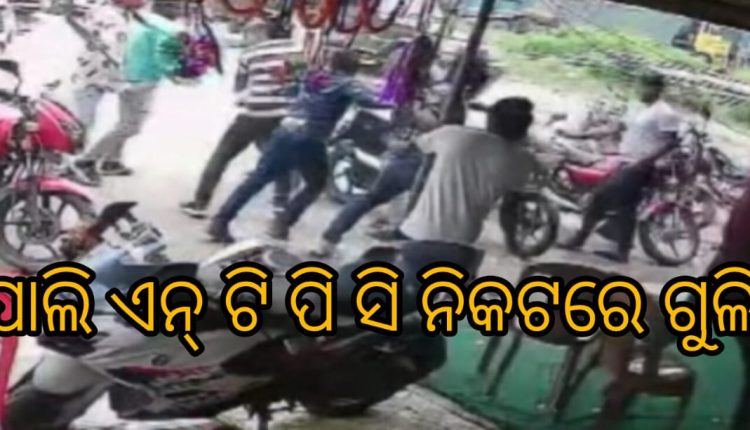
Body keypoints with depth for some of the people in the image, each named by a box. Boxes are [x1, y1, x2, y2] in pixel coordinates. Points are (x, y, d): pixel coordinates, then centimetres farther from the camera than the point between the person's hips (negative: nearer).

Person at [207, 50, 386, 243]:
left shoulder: (312, 77, 18)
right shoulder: (346, 83, 3)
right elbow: (367, 100, -11)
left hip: (285, 131, 5)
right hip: (308, 139, -5)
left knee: (257, 178, 9)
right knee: (316, 184, 19)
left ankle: (220, 221, 3)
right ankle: (281, 223, 7)